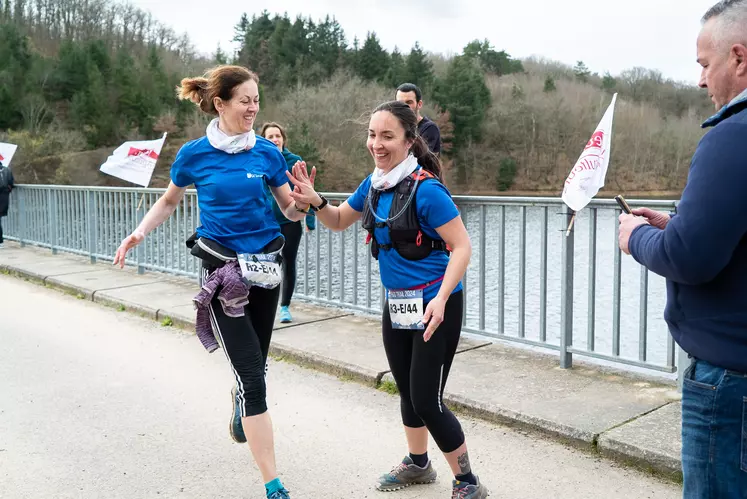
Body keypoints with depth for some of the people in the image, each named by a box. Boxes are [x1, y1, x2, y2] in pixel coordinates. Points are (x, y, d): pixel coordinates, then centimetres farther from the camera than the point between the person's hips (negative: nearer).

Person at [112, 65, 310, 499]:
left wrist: (303, 202, -19)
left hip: (265, 266, 3)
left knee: (255, 364, 18)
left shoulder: (267, 152, -1)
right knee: (252, 375, -9)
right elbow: (169, 202, 12)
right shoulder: (195, 154, -4)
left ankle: (241, 409, 56)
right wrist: (140, 233, -2)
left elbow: (292, 211, 2)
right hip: (223, 270, -3)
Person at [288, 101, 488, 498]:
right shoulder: (373, 184, 2)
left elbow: (462, 248, -20)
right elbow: (339, 221, 16)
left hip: (435, 305, -7)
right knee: (407, 391, 20)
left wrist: (440, 299, -32)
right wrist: (315, 201, -4)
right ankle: (417, 464, 42)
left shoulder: (426, 189, -21)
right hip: (396, 303, 8)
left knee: (427, 401, -5)